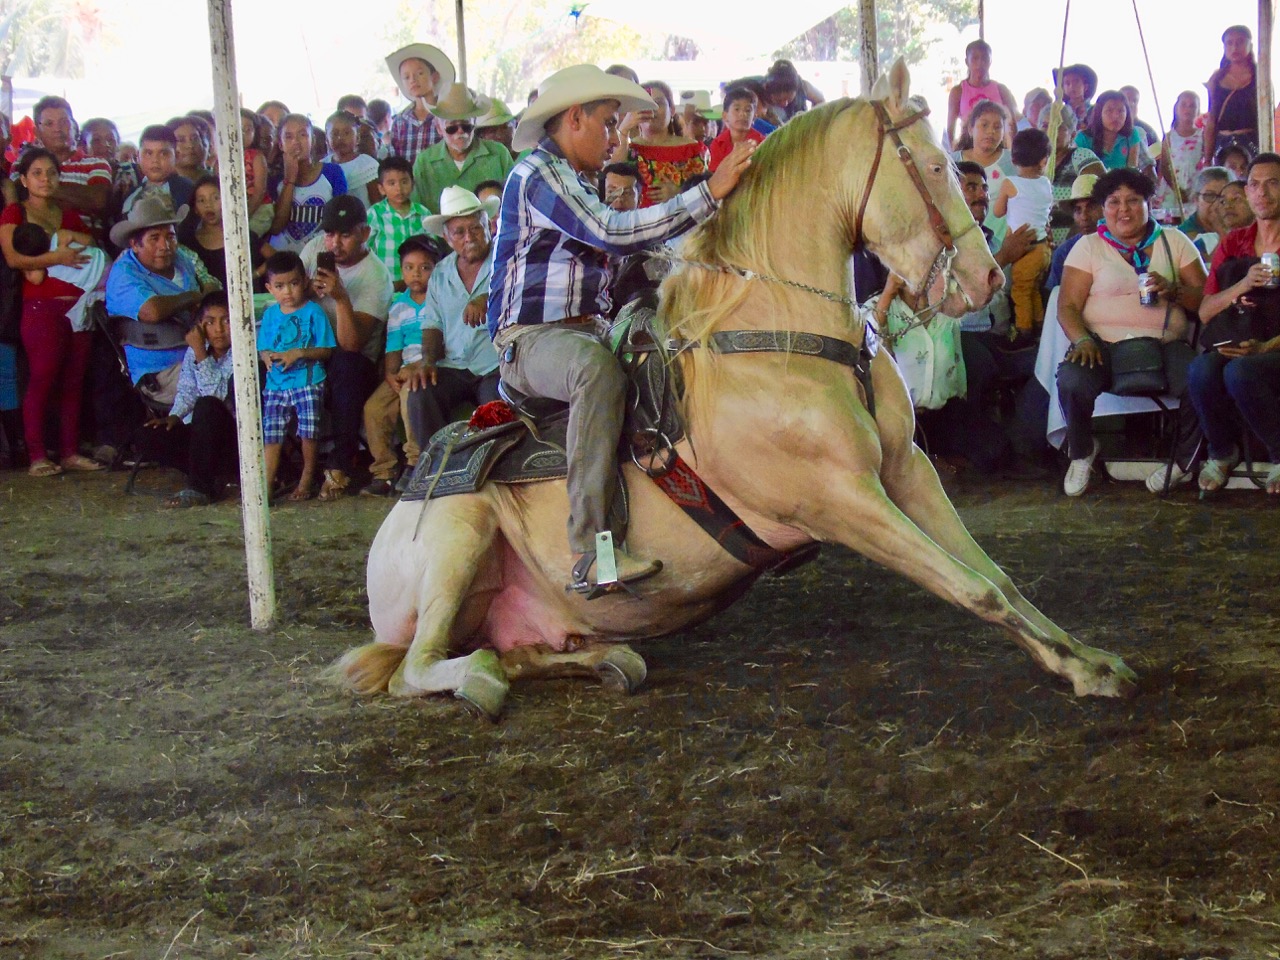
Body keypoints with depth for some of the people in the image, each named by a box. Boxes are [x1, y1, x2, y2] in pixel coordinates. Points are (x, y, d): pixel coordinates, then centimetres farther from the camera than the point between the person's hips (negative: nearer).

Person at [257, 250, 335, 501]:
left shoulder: (313, 312, -3)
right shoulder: (270, 314, 12)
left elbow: (326, 350, -5)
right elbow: (262, 348, 14)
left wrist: (298, 353, -17)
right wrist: (267, 356, -9)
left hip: (307, 381, -4)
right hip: (276, 384, 4)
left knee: (308, 432, -8)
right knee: (271, 433, 0)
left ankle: (307, 480, 8)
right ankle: (267, 482, 4)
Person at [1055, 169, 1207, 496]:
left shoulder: (1174, 242, 15)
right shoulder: (1089, 246, 11)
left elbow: (1205, 298, 9)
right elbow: (1068, 306, 3)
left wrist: (1173, 291, -12)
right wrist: (1082, 341, -17)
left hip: (1165, 344, 1)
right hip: (1105, 344, -1)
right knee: (1072, 380, -33)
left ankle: (1182, 459, -1)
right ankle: (1081, 453, -1)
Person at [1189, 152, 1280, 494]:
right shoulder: (1233, 244, 14)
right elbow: (1204, 312, 7)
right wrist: (1242, 286, -11)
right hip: (1234, 346, 3)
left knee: (1240, 372, -36)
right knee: (1202, 370, -31)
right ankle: (1222, 452, -4)